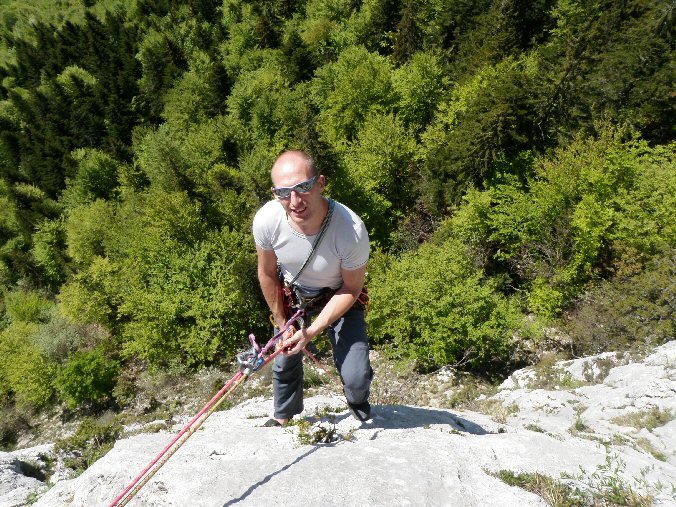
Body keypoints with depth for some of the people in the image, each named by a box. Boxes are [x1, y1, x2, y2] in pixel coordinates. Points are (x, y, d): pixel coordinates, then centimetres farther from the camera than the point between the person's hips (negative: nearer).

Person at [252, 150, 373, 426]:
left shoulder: (352, 230, -38)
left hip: (338, 297, -2)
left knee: (356, 380, -9)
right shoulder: (266, 220, -30)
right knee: (285, 363, 15)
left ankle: (359, 404, 32)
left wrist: (312, 331, -24)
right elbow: (267, 274, -9)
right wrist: (282, 324, -2)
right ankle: (284, 418, 48)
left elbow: (351, 289, -19)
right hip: (291, 294, 3)